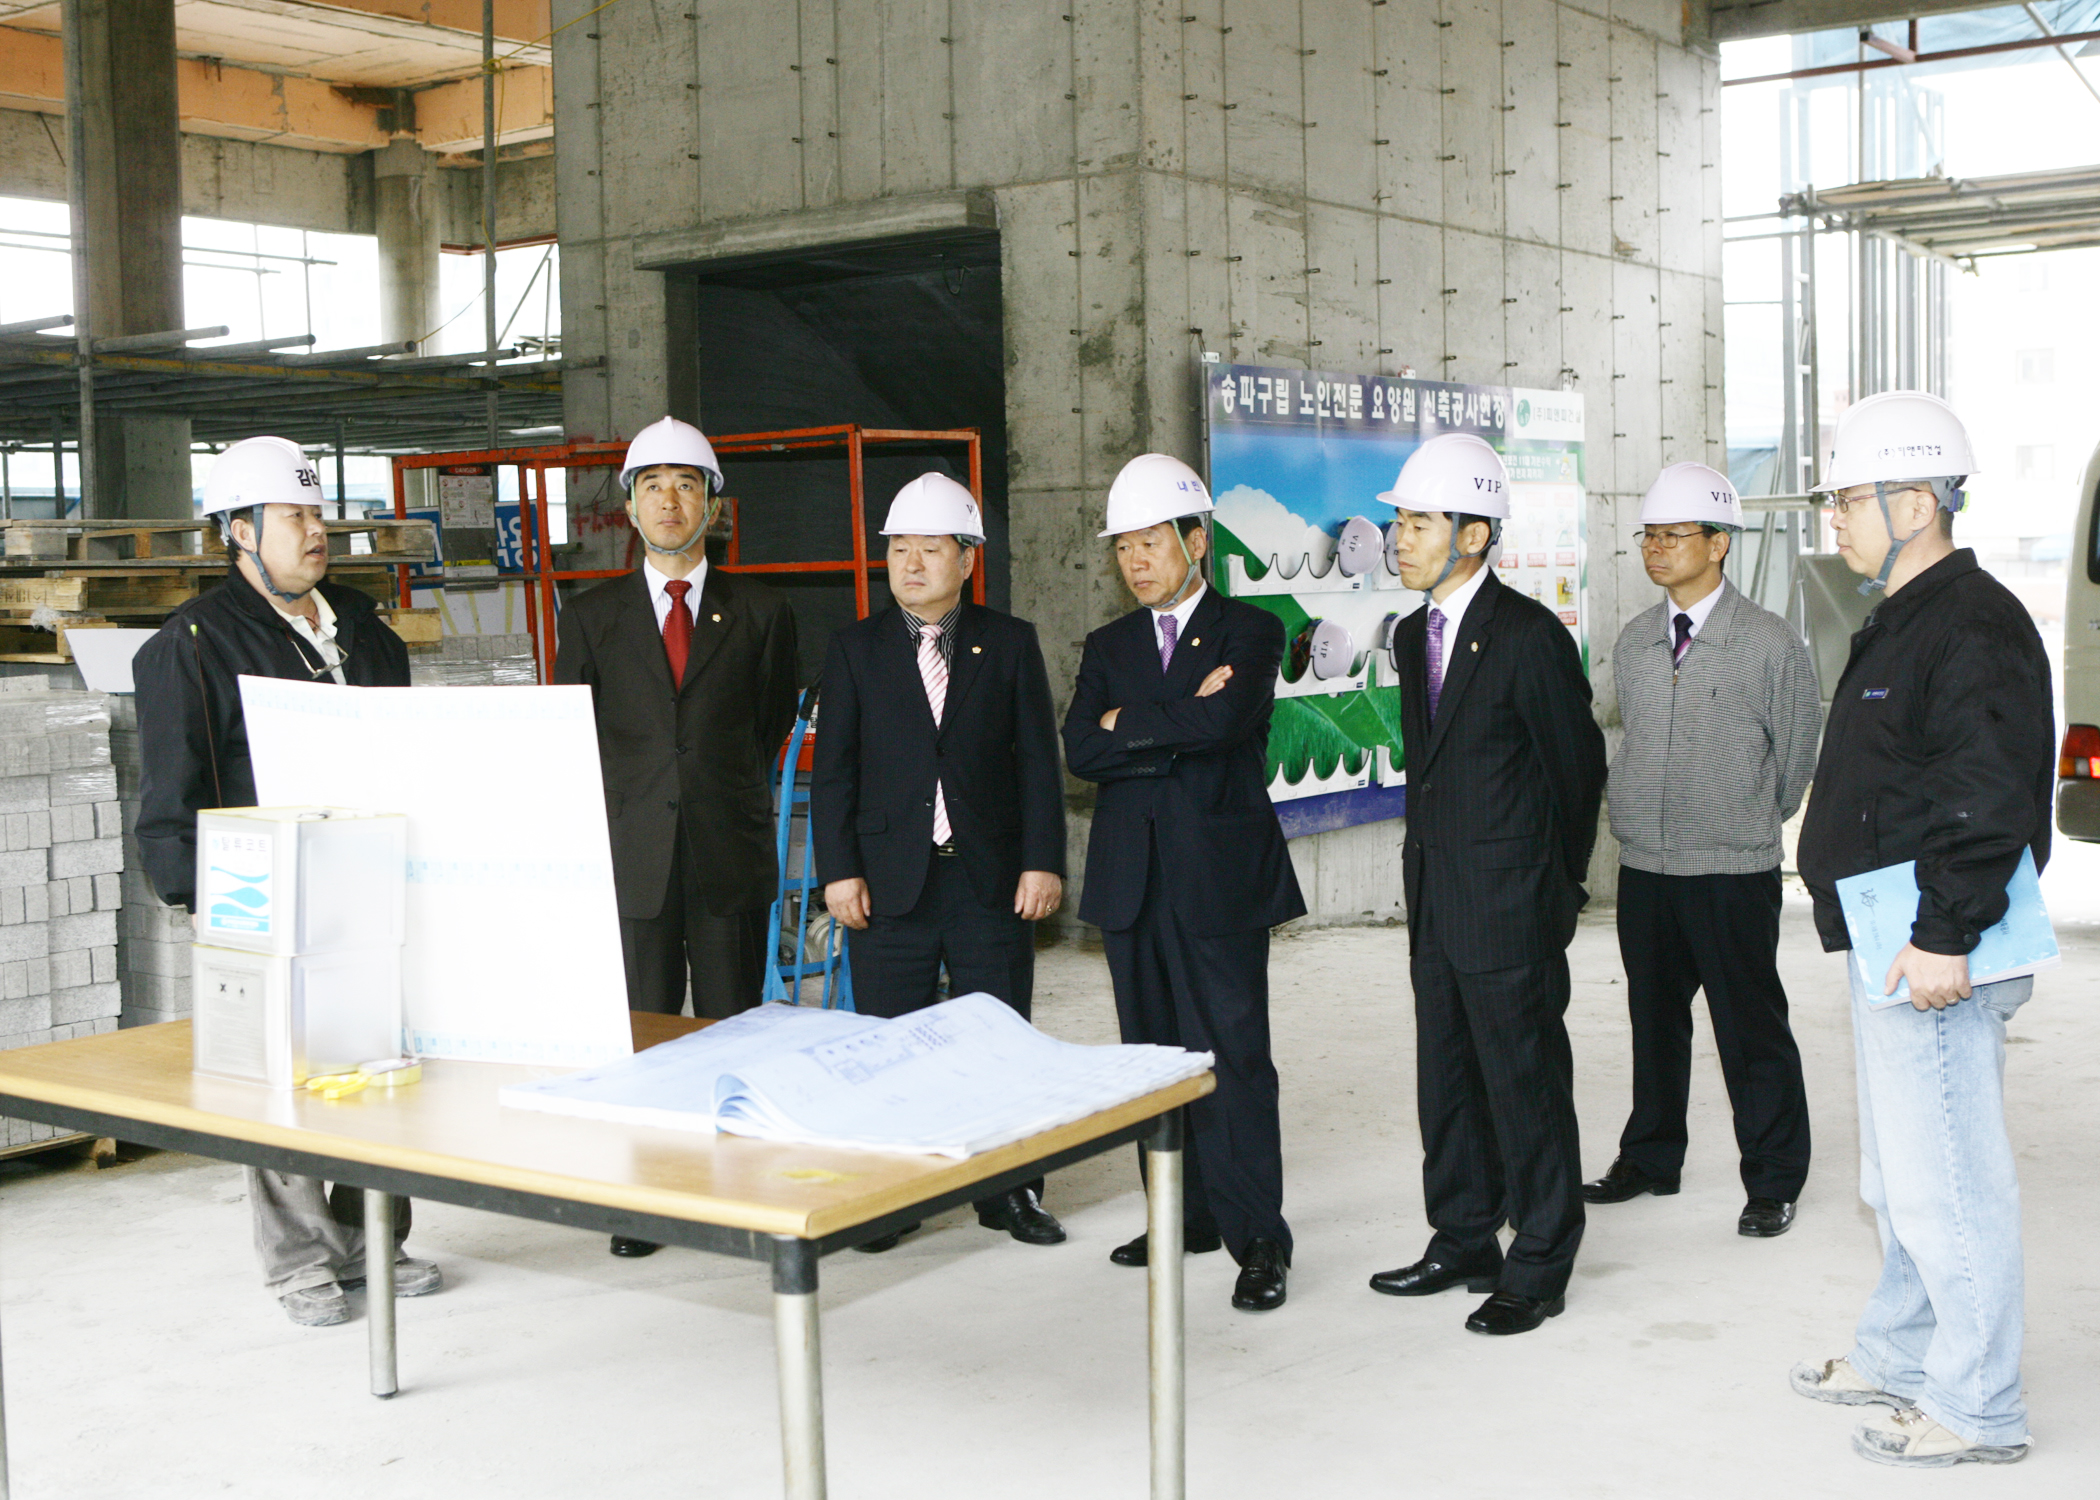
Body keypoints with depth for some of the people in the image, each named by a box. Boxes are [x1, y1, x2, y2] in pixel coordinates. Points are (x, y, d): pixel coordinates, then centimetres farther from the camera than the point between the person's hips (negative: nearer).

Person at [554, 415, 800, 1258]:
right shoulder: (591, 617, 8)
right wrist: (615, 816, 11)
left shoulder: (759, 614, 7)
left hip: (731, 857, 0)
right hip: (630, 860, 0)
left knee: (733, 1029, 4)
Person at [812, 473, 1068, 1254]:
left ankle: (1009, 1190, 19)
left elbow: (1039, 761, 3)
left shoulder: (1010, 642, 5)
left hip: (993, 880, 0)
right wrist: (839, 869, -5)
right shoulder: (856, 648, 6)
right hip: (891, 882, 0)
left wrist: (1043, 861, -5)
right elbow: (834, 769, 3)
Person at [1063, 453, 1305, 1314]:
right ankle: (1187, 1213, 21)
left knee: (1232, 1056, -7)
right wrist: (1179, 724, -11)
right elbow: (1081, 751, -1)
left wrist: (1132, 725, -6)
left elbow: (1225, 720, -19)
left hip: (1219, 876, -5)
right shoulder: (1109, 647, 15)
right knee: (1155, 1055, 10)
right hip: (1132, 879, 5)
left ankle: (1257, 1239, -1)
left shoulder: (1249, 632, 1)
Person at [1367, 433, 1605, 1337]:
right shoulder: (1413, 636, 10)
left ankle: (1538, 1270, 14)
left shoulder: (1529, 636, -14)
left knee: (1525, 1084, 2)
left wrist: (1553, 879, 4)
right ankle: (1464, 1244, 30)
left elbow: (1578, 763, -6)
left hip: (1510, 905, -8)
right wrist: (1433, 862, 14)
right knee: (1446, 1080, 16)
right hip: (1435, 903, 8)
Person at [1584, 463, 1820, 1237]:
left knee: (1751, 1028, 1)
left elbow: (1795, 756, 1)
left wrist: (1747, 824, 8)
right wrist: (1641, 814, 13)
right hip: (1643, 864, 5)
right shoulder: (1632, 643, 8)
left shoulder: (1771, 643, -7)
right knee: (1653, 1017, 15)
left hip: (1733, 869, -5)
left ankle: (1773, 1183, 15)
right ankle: (1650, 1159, 30)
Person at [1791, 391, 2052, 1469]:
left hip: (1933, 962, -11)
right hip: (1888, 953, 11)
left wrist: (1946, 935, -25)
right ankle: (1899, 1359, 35)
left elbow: (1989, 802, -24)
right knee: (1900, 1178, 21)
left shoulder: (1972, 626, -17)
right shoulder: (1901, 623, 17)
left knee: (1946, 1186, -3)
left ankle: (1976, 1410, 8)